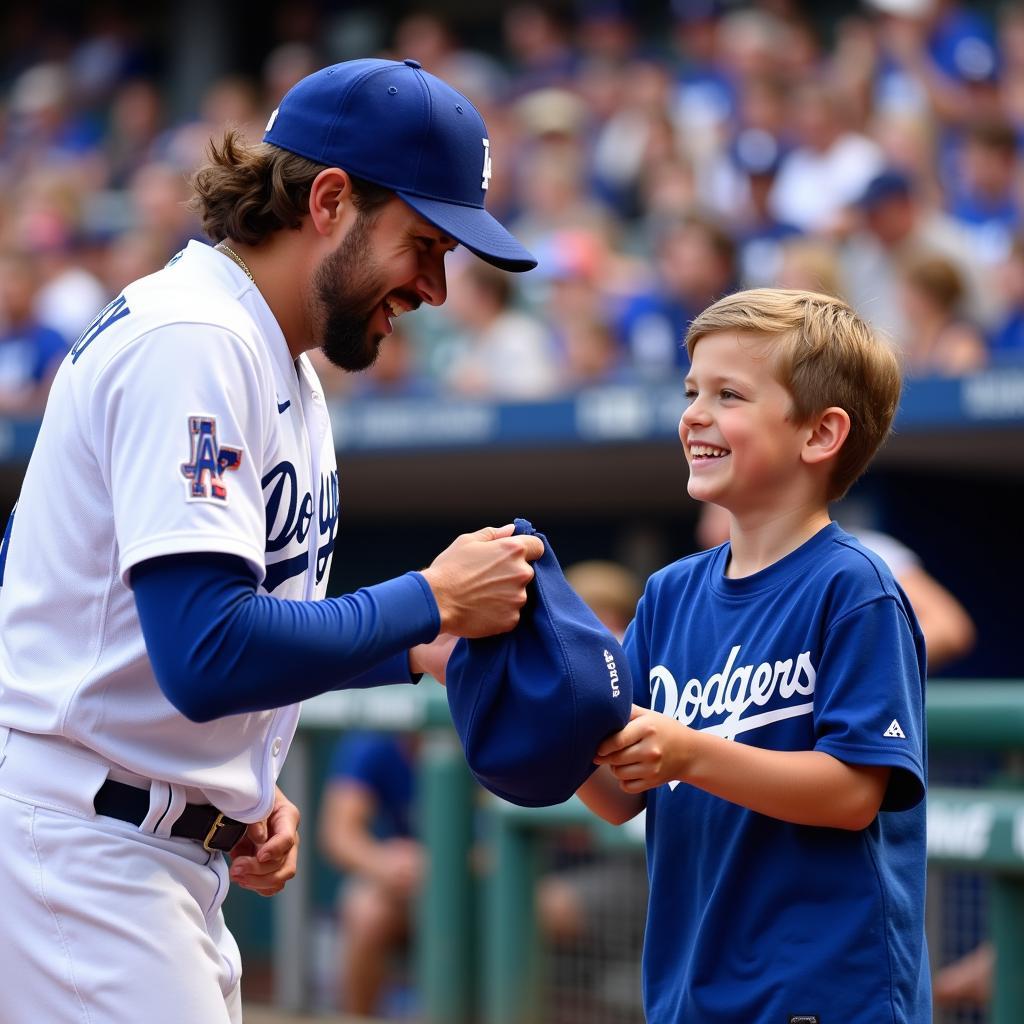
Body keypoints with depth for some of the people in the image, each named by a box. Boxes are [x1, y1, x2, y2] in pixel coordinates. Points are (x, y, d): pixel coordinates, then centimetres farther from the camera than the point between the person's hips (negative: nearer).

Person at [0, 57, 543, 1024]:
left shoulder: (283, 367, 16)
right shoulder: (193, 339, -16)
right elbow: (208, 659, -25)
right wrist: (432, 601, -15)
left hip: (174, 855, 10)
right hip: (78, 845, -10)